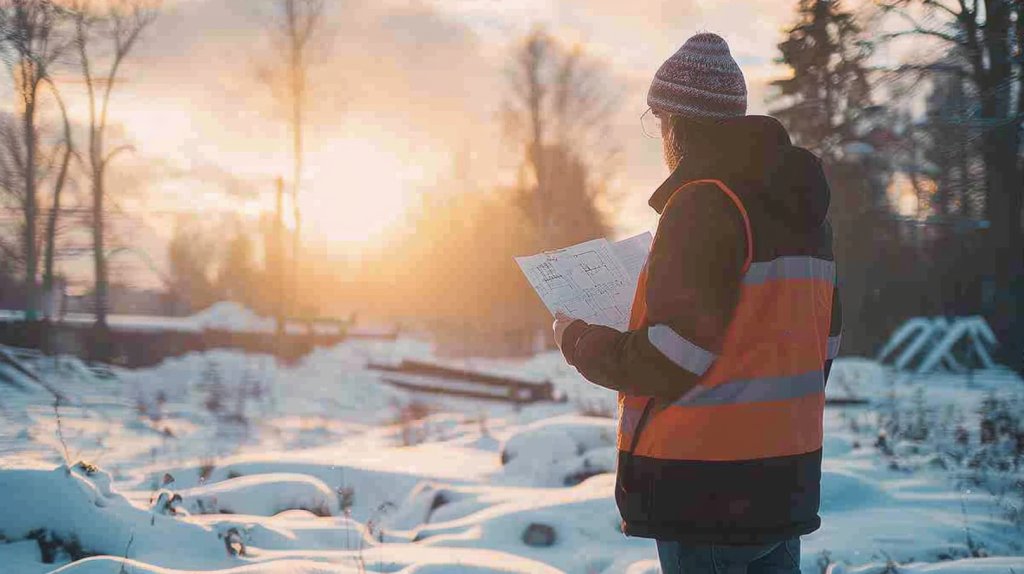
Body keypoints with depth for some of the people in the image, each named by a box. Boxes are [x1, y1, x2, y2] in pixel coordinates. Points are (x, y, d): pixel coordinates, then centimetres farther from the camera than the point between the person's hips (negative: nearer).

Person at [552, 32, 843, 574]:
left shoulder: (703, 205, -16)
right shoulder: (800, 207, 13)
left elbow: (672, 360, -20)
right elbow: (820, 344, 16)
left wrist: (578, 341, -4)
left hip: (707, 490, -8)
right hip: (786, 482, 9)